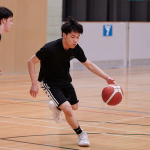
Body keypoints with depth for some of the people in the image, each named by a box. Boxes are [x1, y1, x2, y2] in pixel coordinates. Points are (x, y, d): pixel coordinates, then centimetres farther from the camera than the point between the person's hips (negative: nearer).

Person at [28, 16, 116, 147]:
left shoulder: (75, 49, -15)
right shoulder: (50, 48, -31)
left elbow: (89, 65, -1)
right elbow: (31, 62, -21)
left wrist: (107, 78, -10)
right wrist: (34, 84, -25)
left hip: (65, 80, 6)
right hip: (49, 82, -6)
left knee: (74, 107, 21)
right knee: (68, 109, -19)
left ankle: (56, 107, 53)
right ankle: (81, 134, 3)